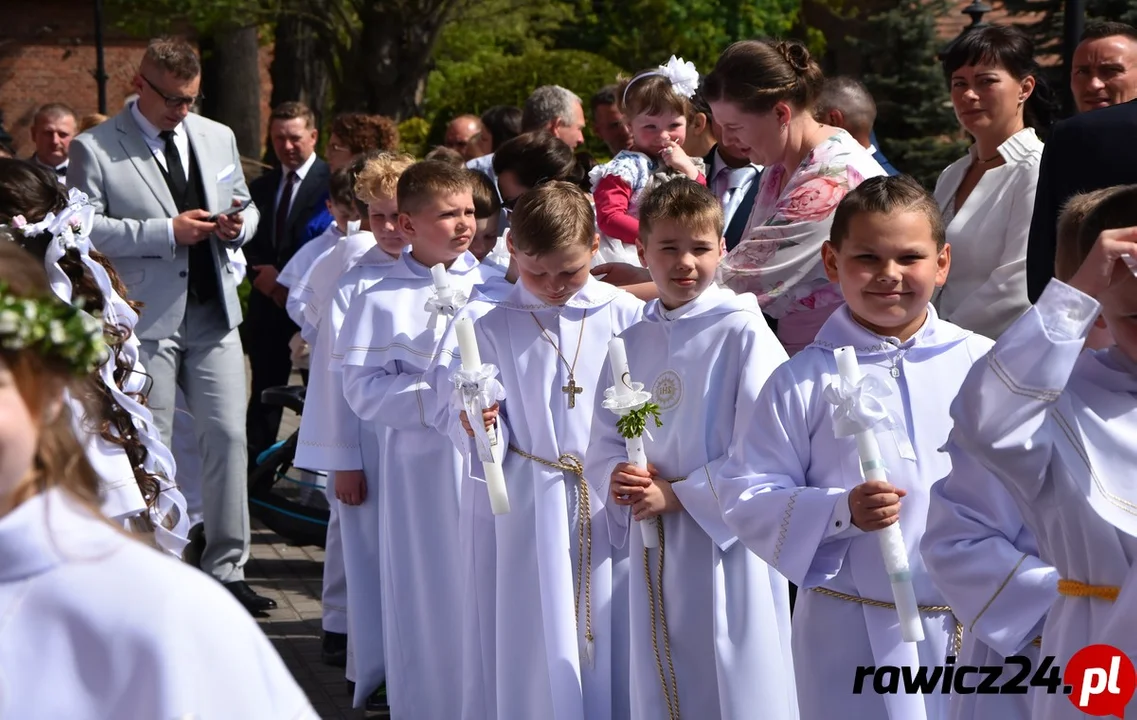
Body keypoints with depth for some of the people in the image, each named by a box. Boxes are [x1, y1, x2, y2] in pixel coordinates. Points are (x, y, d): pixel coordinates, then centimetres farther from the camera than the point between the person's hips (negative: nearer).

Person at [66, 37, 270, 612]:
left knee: (228, 436, 3)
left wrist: (238, 225, -3)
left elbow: (245, 207, 22)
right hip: (145, 320, -5)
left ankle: (225, 569, 13)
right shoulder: (95, 149, -6)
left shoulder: (217, 138, 12)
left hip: (213, 311, 5)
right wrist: (168, 231, -18)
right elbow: (85, 228, -13)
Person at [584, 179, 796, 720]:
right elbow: (603, 444, 14)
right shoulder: (632, 342, 9)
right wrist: (617, 477, -8)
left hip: (725, 542, -5)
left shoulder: (742, 331, -10)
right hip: (653, 548, 6)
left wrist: (677, 494, -14)